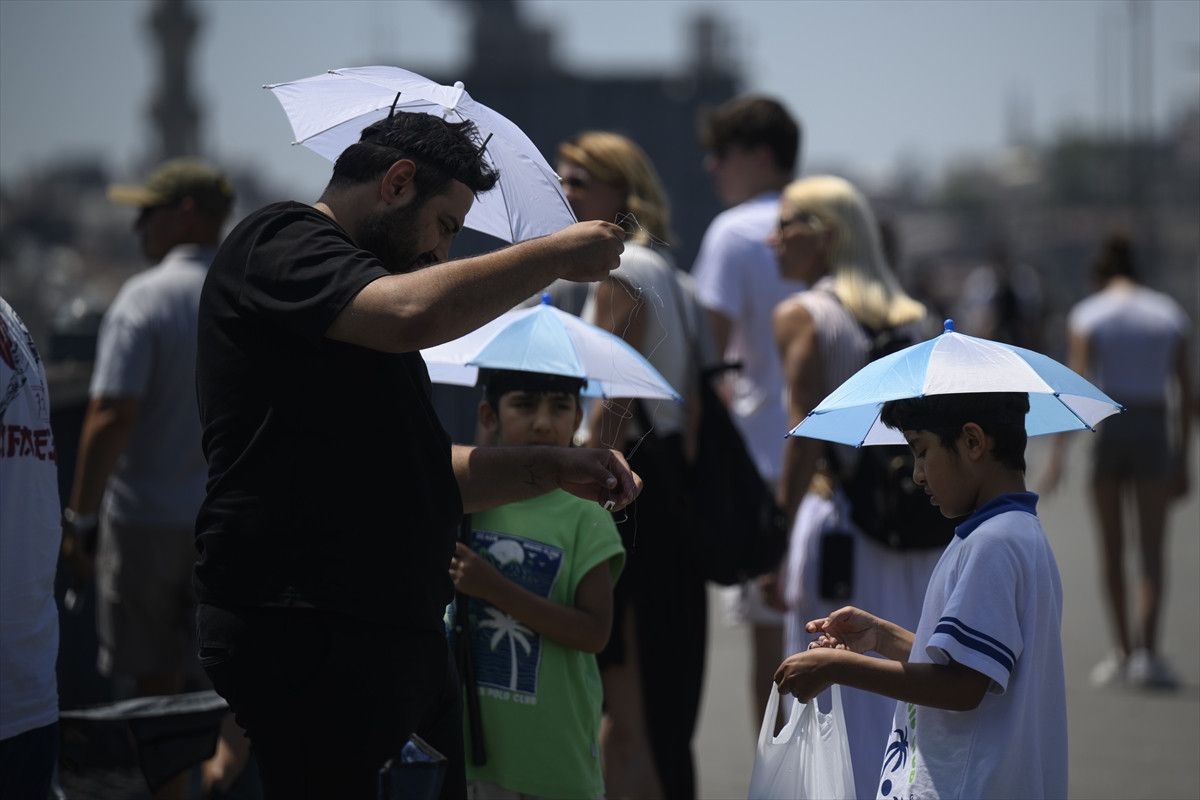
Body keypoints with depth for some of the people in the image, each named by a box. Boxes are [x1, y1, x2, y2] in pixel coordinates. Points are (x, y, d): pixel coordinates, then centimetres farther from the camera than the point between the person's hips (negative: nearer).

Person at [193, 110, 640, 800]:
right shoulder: (282, 244, -5)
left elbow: (430, 474, 29)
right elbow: (415, 313, -25)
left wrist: (557, 469, 15)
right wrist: (556, 255, -13)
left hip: (405, 635, 10)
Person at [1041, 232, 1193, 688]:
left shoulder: (1086, 316, 1)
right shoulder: (1169, 314, 8)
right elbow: (1186, 392, 7)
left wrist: (1059, 451, -11)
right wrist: (1182, 457, 13)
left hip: (1105, 429, -1)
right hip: (1154, 431, 1)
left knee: (1112, 549, 10)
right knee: (1152, 551, -1)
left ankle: (1123, 652, 14)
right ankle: (1146, 649, -17)